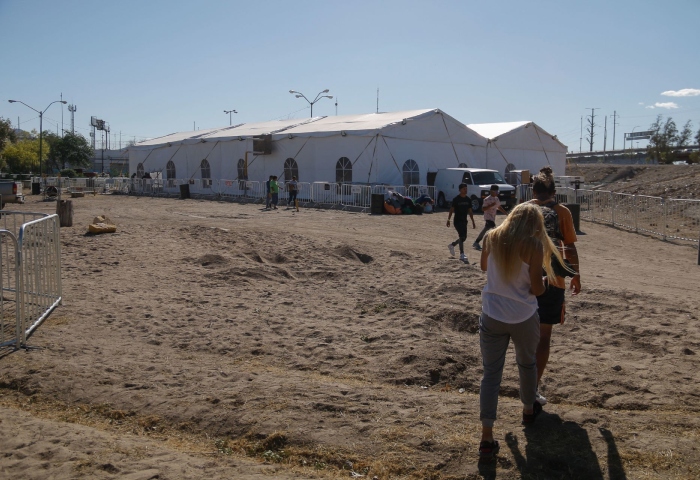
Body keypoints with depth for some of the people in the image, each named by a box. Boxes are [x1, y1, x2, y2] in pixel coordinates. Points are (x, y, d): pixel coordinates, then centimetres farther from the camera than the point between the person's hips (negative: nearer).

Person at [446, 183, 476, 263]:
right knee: (462, 237, -14)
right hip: (457, 221, -7)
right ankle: (462, 255, -12)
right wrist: (448, 219, -10)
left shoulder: (468, 200, 8)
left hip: (464, 221, 7)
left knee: (464, 237, 11)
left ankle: (452, 245, 34)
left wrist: (473, 221, 11)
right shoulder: (456, 199, -8)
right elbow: (451, 210, -5)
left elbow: (470, 211, 14)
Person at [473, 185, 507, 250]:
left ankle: (476, 243, 24)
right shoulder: (487, 199, -15)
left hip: (493, 217, 9)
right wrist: (491, 205, -30)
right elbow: (483, 208, -20)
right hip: (488, 217, -9)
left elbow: (499, 207, 24)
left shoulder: (496, 199, 12)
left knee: (485, 230, 14)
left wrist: (506, 213, 19)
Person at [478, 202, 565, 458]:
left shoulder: (491, 238, -2)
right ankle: (528, 409, 47)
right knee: (527, 364, 24)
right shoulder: (534, 245, -13)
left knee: (491, 373, 5)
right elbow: (537, 288, -12)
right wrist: (543, 280, 10)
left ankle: (487, 436, -1)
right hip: (524, 318, -2)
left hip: (492, 317, 2)